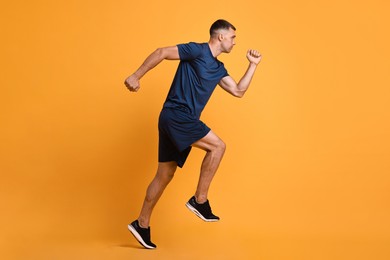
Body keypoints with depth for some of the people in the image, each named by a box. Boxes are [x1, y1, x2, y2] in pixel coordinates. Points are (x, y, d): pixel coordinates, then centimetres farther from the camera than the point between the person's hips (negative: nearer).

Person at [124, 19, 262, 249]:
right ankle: (200, 200, -6)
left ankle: (142, 224, 17)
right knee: (217, 146, -13)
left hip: (182, 120, 9)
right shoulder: (197, 50, -7)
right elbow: (162, 52, -13)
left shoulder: (219, 68, 18)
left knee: (165, 174, 10)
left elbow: (239, 91, 22)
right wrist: (137, 76, -19)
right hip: (176, 115, -9)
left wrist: (253, 65, 18)